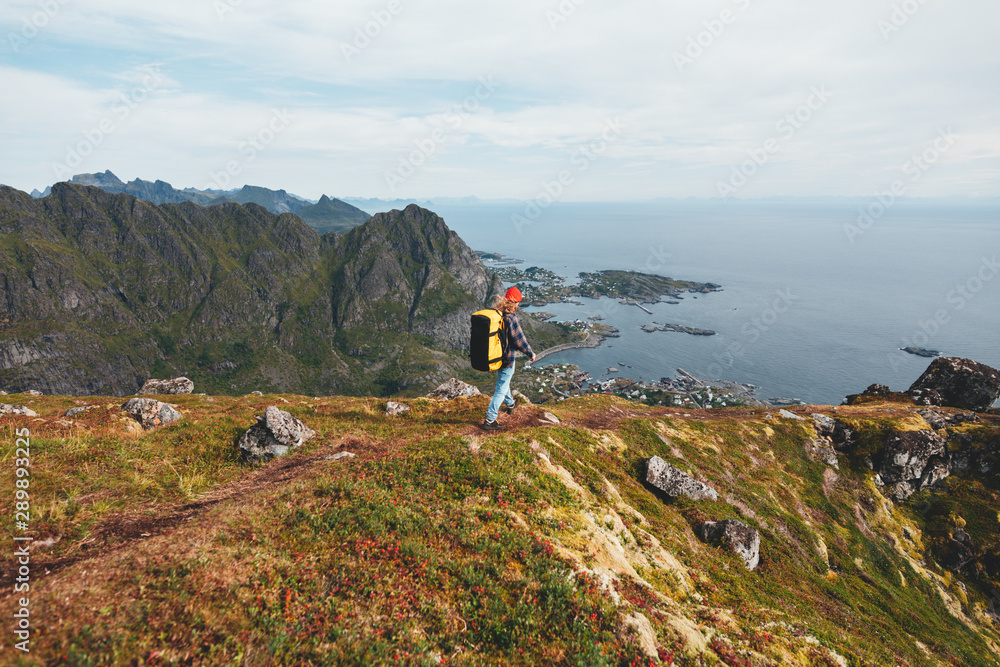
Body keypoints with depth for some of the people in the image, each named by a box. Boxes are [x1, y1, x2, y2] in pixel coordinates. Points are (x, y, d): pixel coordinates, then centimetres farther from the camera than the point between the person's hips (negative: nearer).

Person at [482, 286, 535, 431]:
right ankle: (490, 420, 6)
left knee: (502, 382, 29)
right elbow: (519, 340, -19)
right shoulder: (511, 318, -26)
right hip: (507, 358, -8)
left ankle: (510, 404, 53)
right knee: (501, 389, 3)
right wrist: (531, 353, -4)